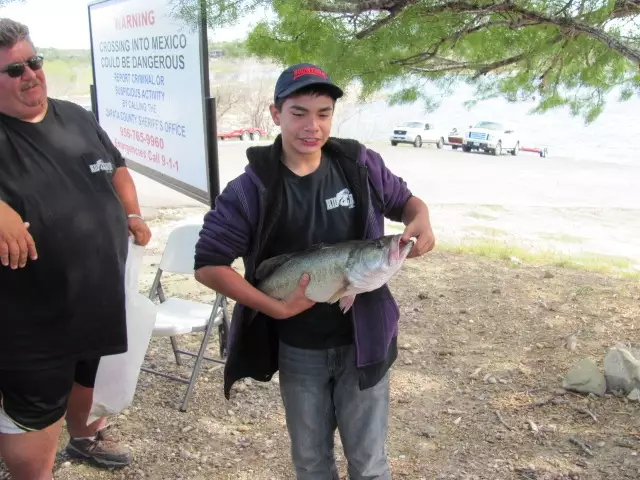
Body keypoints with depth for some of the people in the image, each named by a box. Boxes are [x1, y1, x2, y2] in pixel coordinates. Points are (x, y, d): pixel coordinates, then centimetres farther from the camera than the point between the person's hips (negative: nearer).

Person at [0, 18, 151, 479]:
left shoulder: (77, 118, 4)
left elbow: (116, 166, 19)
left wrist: (132, 214, 8)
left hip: (102, 297, 7)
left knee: (86, 375, 31)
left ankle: (83, 435, 57)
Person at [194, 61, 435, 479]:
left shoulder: (361, 165, -10)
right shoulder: (253, 187, -16)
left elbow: (404, 200, 8)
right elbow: (208, 264, -13)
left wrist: (421, 220, -16)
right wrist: (277, 308, -20)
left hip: (363, 341, 0)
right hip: (298, 349, 0)